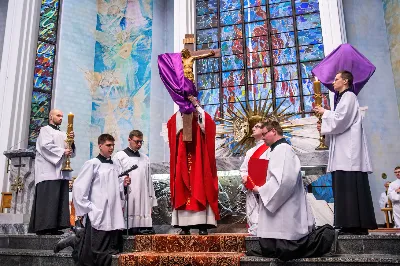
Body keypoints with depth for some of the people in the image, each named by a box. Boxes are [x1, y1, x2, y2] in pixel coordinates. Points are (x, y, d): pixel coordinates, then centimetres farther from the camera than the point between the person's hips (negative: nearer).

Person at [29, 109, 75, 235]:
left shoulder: (63, 134, 25)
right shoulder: (45, 130, 5)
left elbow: (71, 150, 15)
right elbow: (46, 145, -11)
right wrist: (62, 151, -15)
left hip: (62, 171, 7)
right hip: (49, 171, -7)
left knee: (60, 199, 1)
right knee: (48, 199, -11)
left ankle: (55, 226, 3)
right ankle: (43, 227, -9)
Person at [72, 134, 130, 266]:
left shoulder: (116, 167, 14)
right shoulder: (92, 164, -3)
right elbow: (79, 189, -8)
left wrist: (124, 184, -1)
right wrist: (85, 209, -8)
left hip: (114, 217, 6)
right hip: (97, 216, -6)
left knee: (113, 252, 10)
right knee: (95, 254, -2)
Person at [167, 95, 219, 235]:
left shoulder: (203, 119, 12)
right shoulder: (179, 118, 15)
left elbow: (209, 123, -12)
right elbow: (171, 124, -6)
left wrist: (197, 107, -10)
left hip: (199, 163, -1)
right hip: (183, 162, 2)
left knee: (201, 190, -6)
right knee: (183, 191, -2)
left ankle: (203, 225, -4)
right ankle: (185, 225, 1)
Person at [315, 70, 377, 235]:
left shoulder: (348, 96, -4)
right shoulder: (343, 98, 24)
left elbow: (340, 119, -16)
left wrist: (324, 112, -2)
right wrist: (324, 128, 12)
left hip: (349, 151, -10)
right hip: (344, 152, 10)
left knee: (351, 187, -12)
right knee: (345, 188, 6)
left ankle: (357, 226, -10)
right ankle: (353, 225, 8)